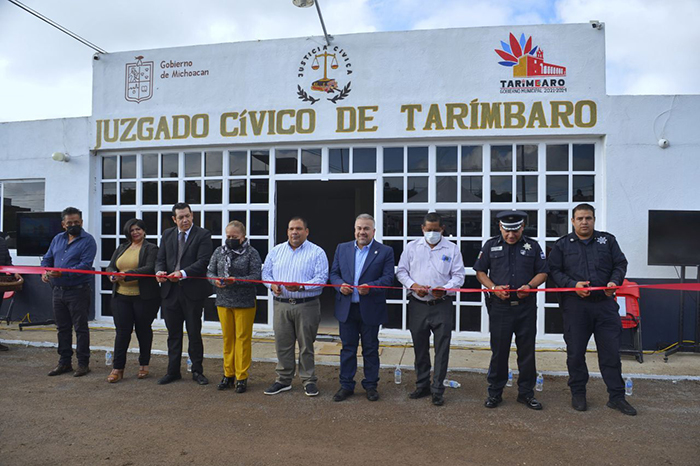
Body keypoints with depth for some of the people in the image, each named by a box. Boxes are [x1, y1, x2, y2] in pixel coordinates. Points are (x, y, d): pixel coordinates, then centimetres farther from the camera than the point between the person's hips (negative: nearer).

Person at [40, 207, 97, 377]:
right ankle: (64, 362, 26)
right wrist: (45, 271, -4)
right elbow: (47, 258, 17)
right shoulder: (57, 239, 14)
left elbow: (85, 265, -18)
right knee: (62, 328, 15)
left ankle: (83, 363, 10)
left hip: (78, 291, -7)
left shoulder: (87, 240, -8)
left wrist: (62, 273, -26)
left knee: (80, 328, 1)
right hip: (58, 291, 7)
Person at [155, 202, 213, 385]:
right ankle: (173, 371, 25)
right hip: (170, 290, 4)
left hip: (193, 291, -4)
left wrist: (183, 273, -26)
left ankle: (197, 371, 20)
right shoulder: (167, 234, 11)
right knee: (173, 334, 13)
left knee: (194, 333, 7)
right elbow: (160, 258, 10)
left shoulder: (203, 235, -5)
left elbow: (203, 262, -14)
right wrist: (159, 271, -12)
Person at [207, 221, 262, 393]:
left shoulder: (252, 253, -4)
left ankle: (242, 377, 11)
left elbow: (256, 276, -10)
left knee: (242, 339, 1)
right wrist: (215, 280, -10)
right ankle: (228, 374, 23)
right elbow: (209, 271, 12)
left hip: (244, 303, -4)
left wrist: (236, 281, -23)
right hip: (223, 302, 4)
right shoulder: (219, 251, 11)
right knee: (227, 338, 11)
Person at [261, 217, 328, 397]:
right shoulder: (276, 251, 12)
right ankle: (283, 380, 23)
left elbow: (322, 277, -8)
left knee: (306, 345, 5)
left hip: (307, 306, -3)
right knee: (282, 344, 9)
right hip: (281, 305, 4)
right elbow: (266, 272, 14)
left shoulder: (317, 252, 0)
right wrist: (272, 285, -8)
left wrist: (301, 286, -21)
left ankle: (309, 380, 18)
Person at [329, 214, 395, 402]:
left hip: (371, 309, -2)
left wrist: (370, 287, -22)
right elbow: (334, 273, 10)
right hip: (346, 308, 2)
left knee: (371, 349, 10)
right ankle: (346, 385, 23)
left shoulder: (385, 251, -1)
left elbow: (388, 278, -7)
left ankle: (370, 385, 24)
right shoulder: (342, 248, 9)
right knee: (347, 347, 11)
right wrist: (340, 285, -11)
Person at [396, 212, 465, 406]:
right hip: (417, 305, 2)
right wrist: (413, 285, -10)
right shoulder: (412, 247, 7)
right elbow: (401, 271, 8)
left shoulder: (452, 249, 4)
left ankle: (437, 390, 12)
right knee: (420, 348, 12)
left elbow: (458, 275, 3)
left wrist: (445, 289, -16)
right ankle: (422, 385, 27)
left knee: (442, 349, 0)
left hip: (442, 305, -1)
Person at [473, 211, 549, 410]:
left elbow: (542, 272, 9)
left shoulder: (533, 246, 8)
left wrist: (529, 286, -10)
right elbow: (480, 272, 8)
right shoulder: (491, 245, 6)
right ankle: (495, 392, 18)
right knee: (499, 351, 5)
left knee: (527, 351, 7)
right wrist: (494, 287, -9)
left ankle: (526, 392, 22)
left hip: (526, 306, 1)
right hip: (499, 306, -1)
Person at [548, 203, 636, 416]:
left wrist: (614, 281, -9)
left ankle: (616, 396, 18)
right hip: (575, 305, -1)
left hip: (605, 303, 2)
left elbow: (620, 264, 11)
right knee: (575, 352, 6)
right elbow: (554, 271, 2)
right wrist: (573, 284, -14)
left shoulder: (608, 240, 12)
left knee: (611, 351, 4)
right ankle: (578, 394, 21)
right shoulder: (562, 245, 7)